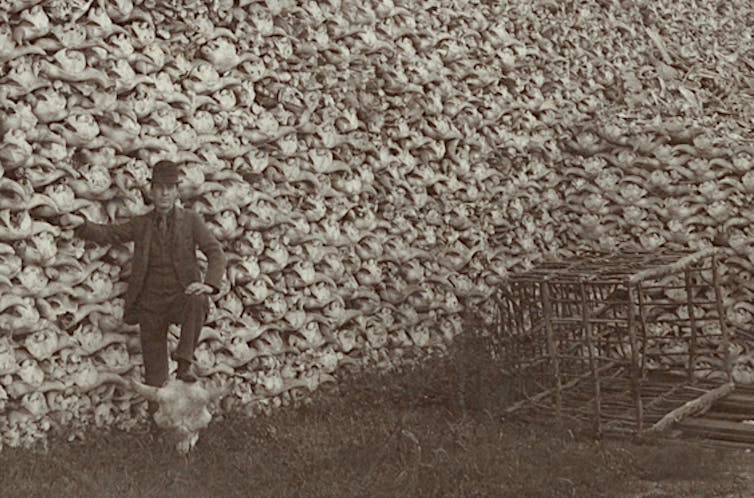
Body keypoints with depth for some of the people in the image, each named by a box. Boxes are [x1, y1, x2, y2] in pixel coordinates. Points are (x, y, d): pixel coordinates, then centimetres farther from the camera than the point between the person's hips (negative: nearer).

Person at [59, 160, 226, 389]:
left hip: (181, 299, -2)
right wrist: (80, 223, -22)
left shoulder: (191, 220, 0)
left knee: (198, 302, -38)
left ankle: (184, 361, -29)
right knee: (154, 377, 0)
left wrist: (209, 284, -27)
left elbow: (216, 253, -8)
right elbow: (106, 233, -1)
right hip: (151, 305, 2)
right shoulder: (141, 224, 8)